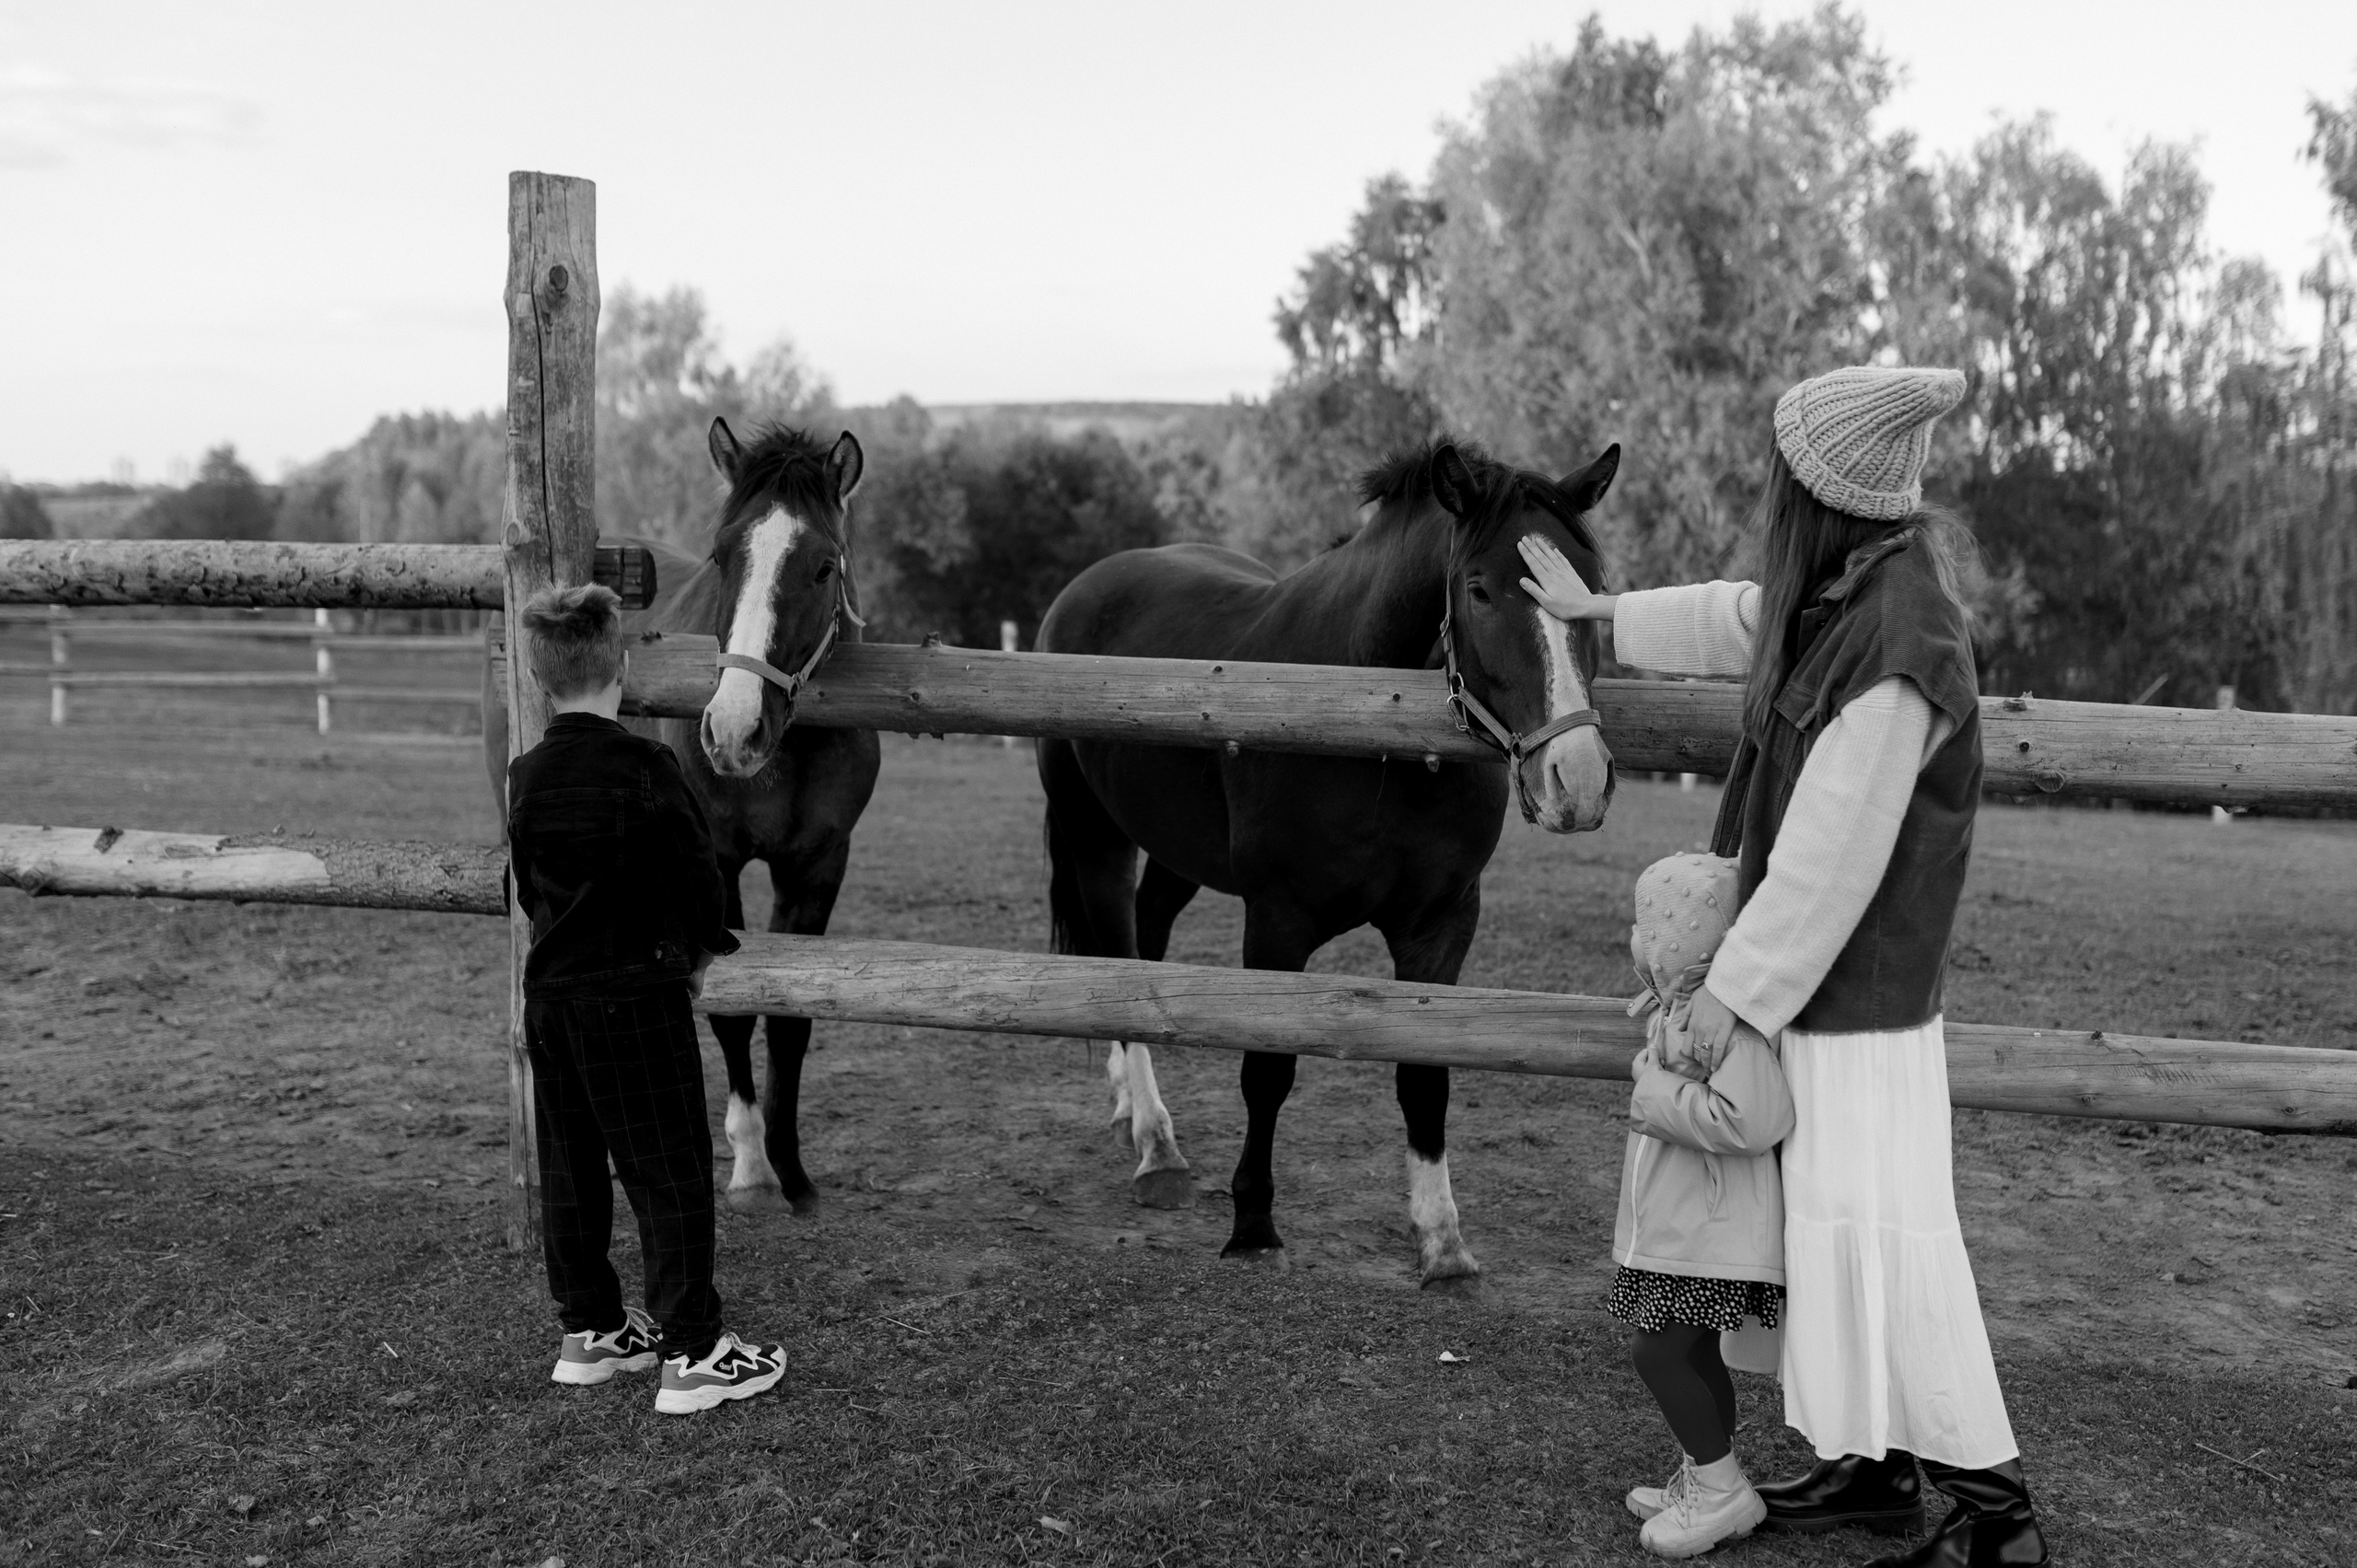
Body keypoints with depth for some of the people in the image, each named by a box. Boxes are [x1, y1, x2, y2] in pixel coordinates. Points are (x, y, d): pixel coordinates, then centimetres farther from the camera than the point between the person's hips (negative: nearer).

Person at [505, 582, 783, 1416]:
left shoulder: (524, 775, 3)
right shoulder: (644, 766, -15)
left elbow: (526, 883, 13)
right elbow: (697, 870, -9)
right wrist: (702, 949, 8)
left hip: (549, 994, 6)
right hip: (637, 995, -6)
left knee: (569, 1169, 15)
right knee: (671, 1175, 0)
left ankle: (588, 1331, 26)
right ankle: (693, 1354, 3)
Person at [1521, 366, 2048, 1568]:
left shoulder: (1893, 655, -27)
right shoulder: (1851, 580, 1)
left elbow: (1829, 859, -24)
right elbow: (1741, 622, 23)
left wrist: (1738, 989, -15)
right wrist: (1604, 615, 33)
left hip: (1859, 977, -10)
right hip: (1828, 963, 10)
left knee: (1876, 1221, -5)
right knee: (1832, 1209, 15)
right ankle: (1871, 1464, 26)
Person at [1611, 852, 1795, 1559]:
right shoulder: (1676, 1009, 9)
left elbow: (1753, 1120, -35)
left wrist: (1661, 1099, -25)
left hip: (1716, 1233, -10)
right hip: (1678, 1227, 10)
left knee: (1656, 1349, -9)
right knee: (1692, 1353, 18)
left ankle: (1721, 1487, 5)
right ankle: (1704, 1481, 31)